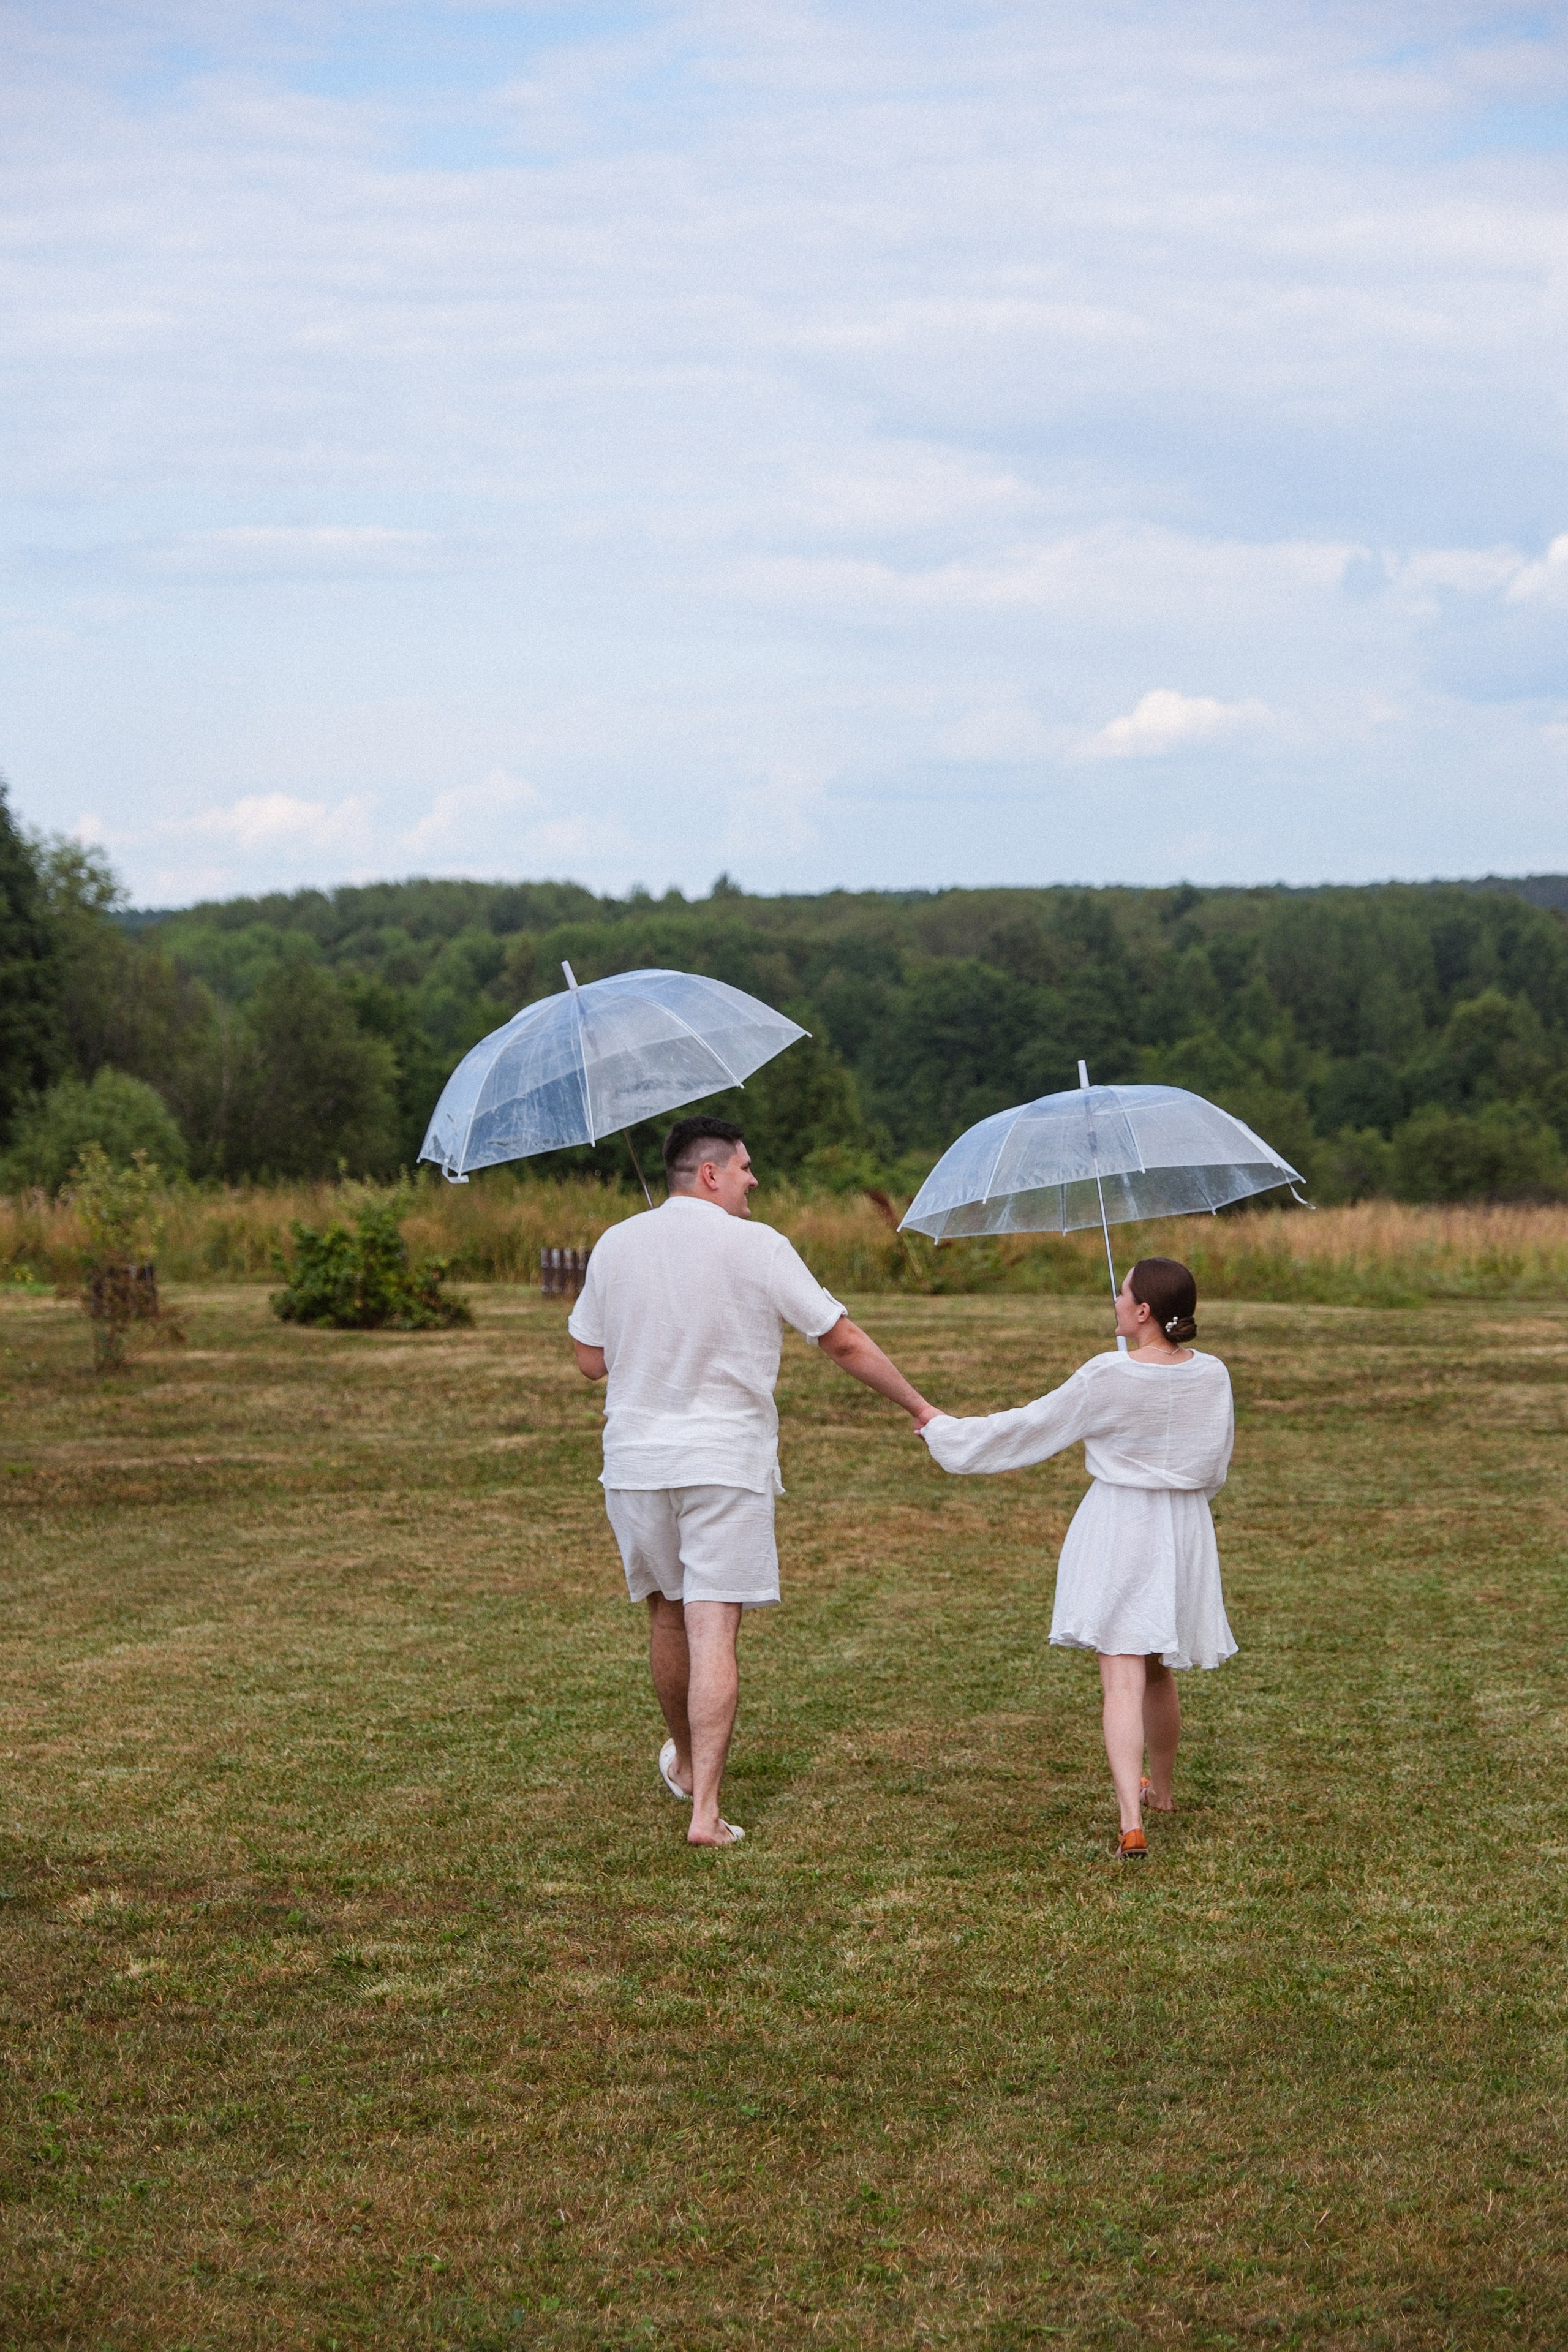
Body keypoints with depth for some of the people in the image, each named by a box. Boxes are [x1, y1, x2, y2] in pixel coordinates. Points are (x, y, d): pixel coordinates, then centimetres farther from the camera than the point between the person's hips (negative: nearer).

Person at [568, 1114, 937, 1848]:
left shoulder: (615, 1245, 4)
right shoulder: (757, 1247, -8)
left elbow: (590, 1360, 10)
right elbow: (843, 1342, -4)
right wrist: (919, 1407, 7)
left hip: (635, 1461, 4)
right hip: (724, 1462, -4)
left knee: (667, 1616, 20)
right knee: (713, 1632, -4)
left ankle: (686, 1763, 40)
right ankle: (705, 1809, -9)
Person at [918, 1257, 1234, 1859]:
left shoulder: (1107, 1377, -16)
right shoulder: (1212, 1375, -2)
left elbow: (1031, 1427, -7)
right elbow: (1216, 1468, 10)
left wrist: (943, 1427, 6)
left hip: (1118, 1530, -5)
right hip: (1186, 1530, 5)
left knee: (1123, 1679, -8)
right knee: (1159, 1670, 24)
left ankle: (1131, 1823, -19)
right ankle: (1160, 1789, 42)